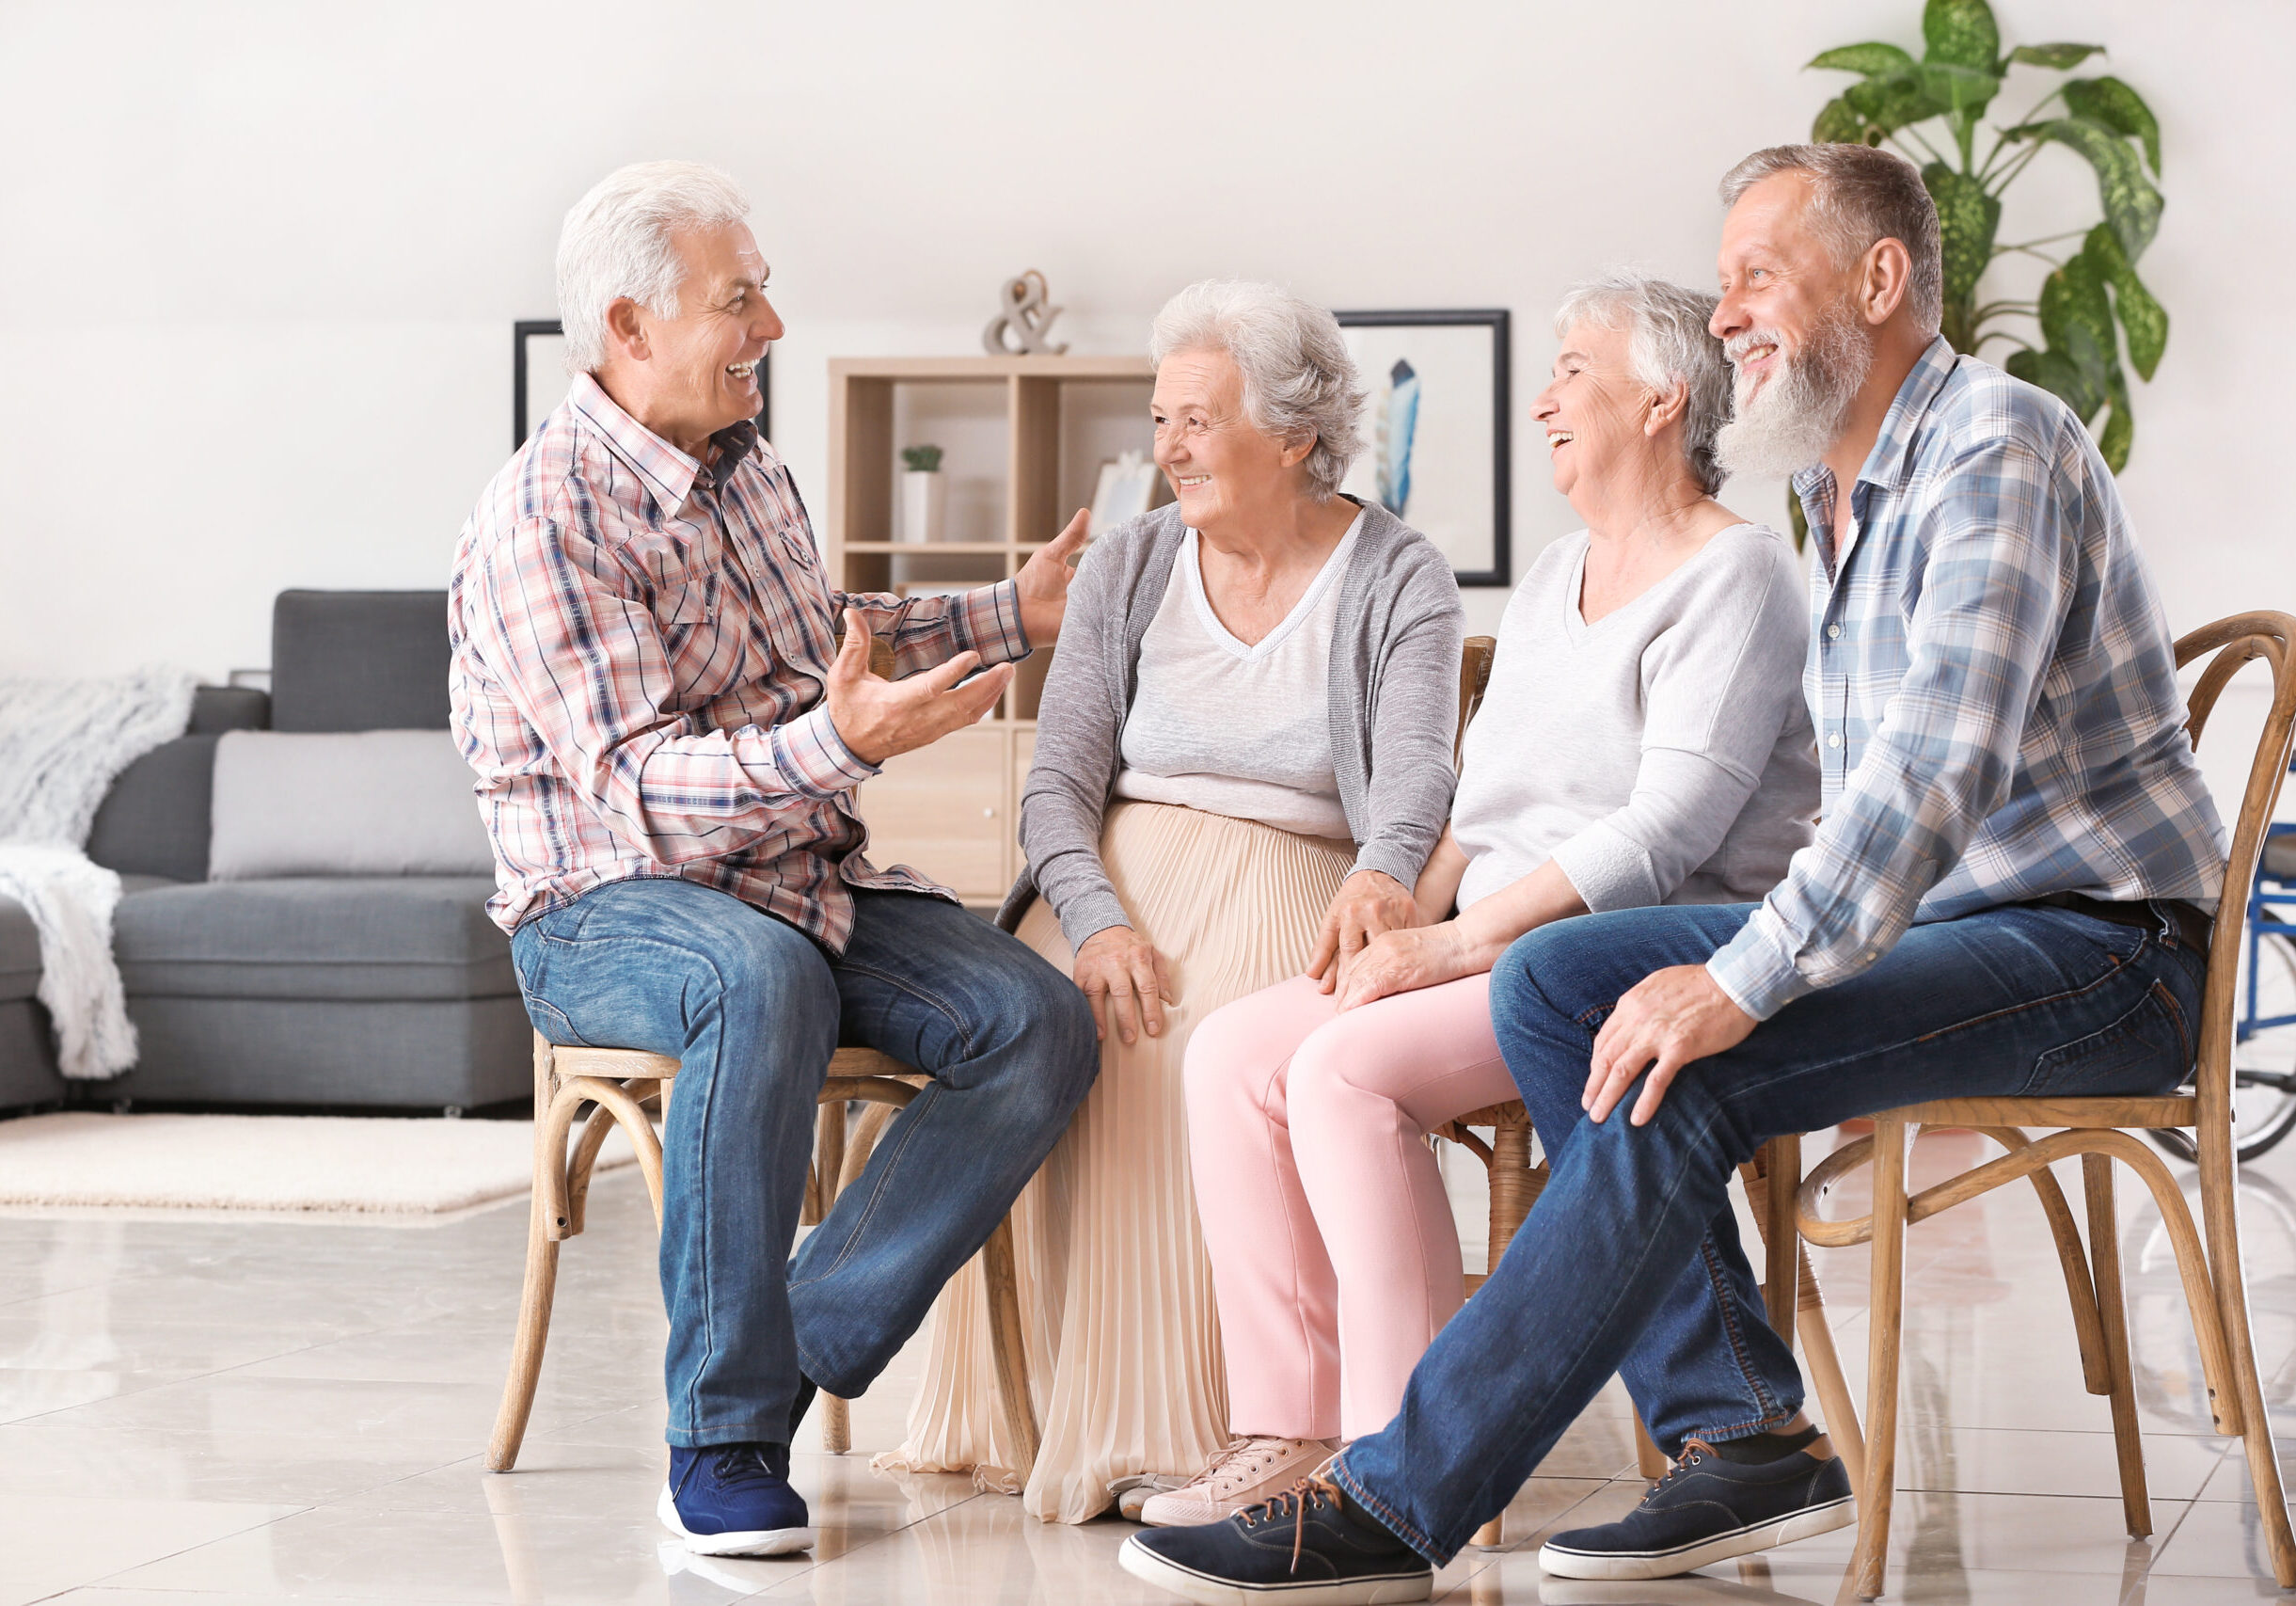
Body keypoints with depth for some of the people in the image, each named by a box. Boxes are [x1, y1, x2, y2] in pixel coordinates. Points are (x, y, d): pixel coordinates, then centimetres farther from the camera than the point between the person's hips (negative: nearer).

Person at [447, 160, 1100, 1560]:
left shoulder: (748, 468, 12)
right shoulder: (545, 520, -16)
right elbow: (637, 789, -25)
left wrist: (1009, 615, 27)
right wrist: (842, 744, -39)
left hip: (809, 881, 8)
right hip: (610, 910, -8)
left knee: (1043, 1025, -15)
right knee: (762, 978, -41)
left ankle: (798, 1358, -15)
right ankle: (722, 1433, -30)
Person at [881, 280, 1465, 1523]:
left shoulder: (1400, 582, 4)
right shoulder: (1127, 567, 13)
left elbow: (1413, 767, -13)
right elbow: (1060, 777, 5)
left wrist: (1378, 875, -37)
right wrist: (1097, 920, -17)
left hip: (1289, 885, -2)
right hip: (1113, 876, 3)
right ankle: (1070, 1410, -23)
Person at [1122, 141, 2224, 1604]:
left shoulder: (1997, 451, -15)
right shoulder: (1843, 491, 16)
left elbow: (1938, 772, -27)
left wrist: (1743, 987, -32)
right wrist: (1742, 970, 2)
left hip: (2098, 945, -9)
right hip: (1933, 918, 9)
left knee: (1677, 1081, -28)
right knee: (1556, 980, -7)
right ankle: (1745, 1433, -11)